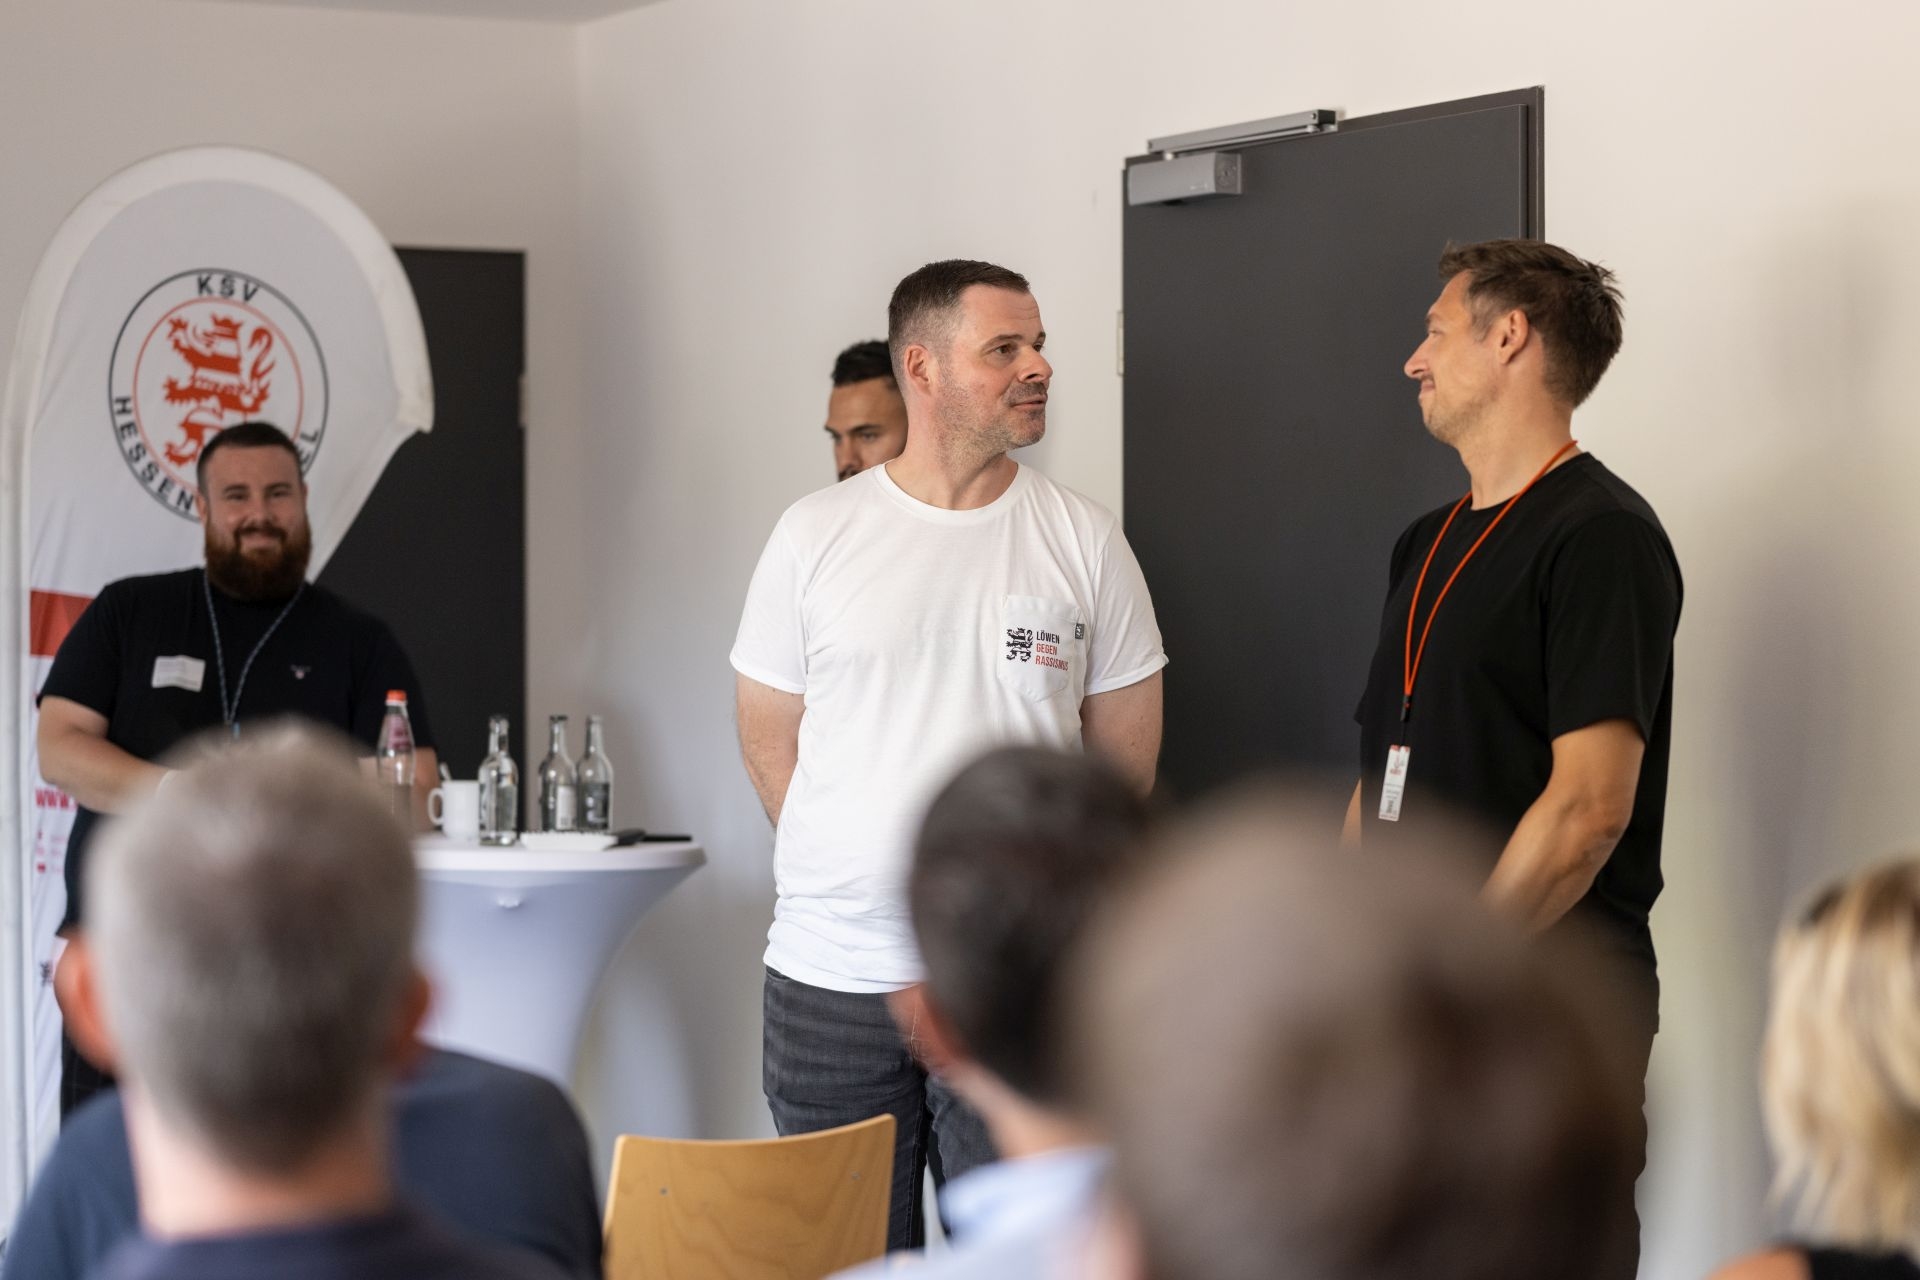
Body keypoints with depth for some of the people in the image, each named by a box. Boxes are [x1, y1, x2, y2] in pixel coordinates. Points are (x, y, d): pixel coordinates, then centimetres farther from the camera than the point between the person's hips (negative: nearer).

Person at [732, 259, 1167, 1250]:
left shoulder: (1084, 540, 3)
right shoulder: (815, 535, 2)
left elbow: (1126, 754, 9)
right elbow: (769, 740, 9)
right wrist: (852, 872, 6)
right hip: (831, 974, 1)